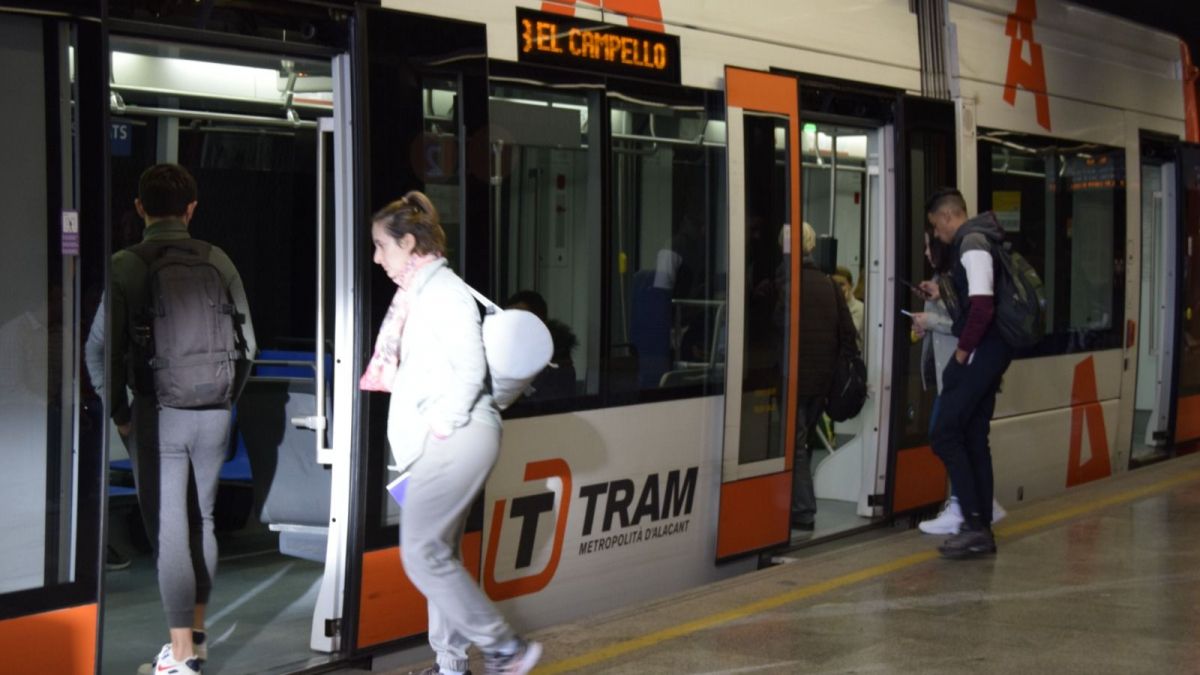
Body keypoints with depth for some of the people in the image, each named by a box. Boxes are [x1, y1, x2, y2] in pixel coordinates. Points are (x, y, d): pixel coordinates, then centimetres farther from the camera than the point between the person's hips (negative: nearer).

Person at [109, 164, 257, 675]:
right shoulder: (218, 261, 2)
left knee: (169, 531, -1)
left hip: (157, 413, -4)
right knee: (202, 521, 17)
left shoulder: (124, 266, -8)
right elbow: (247, 344, 6)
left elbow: (112, 349, -10)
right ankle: (195, 633, 30)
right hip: (213, 414, 4)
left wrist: (119, 413, 2)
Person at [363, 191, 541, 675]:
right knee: (440, 553, 10)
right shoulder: (415, 294, 17)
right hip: (434, 442, 10)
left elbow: (470, 370, -16)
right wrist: (421, 435, 10)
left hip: (456, 438, -10)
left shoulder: (443, 291, -10)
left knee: (423, 553, -11)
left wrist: (440, 428, -15)